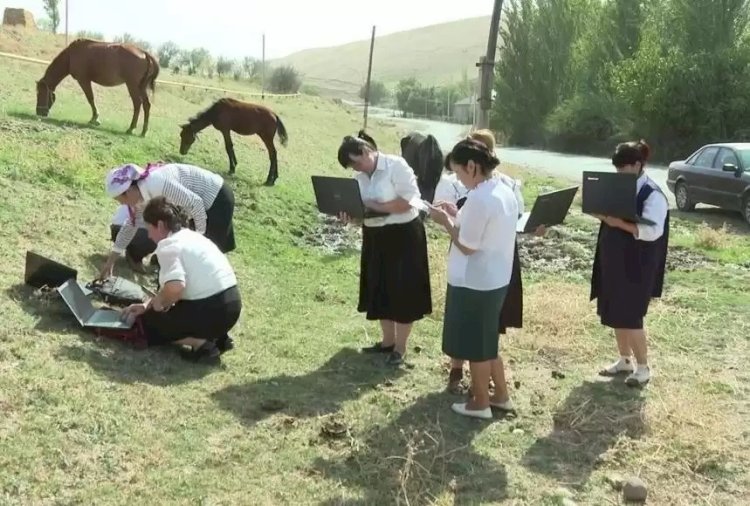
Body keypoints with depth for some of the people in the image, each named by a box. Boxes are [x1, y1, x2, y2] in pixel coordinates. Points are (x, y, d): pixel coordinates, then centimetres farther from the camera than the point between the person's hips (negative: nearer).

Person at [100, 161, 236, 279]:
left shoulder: (156, 184, -31)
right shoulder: (141, 192, 0)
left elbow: (195, 203, -28)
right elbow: (131, 225, 13)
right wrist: (111, 260, 16)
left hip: (217, 199, -9)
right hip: (204, 203, 9)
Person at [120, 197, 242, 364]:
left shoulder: (168, 245, -14)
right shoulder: (191, 236, 16)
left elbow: (174, 287, -30)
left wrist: (159, 303, -9)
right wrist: (147, 305, 17)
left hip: (212, 311, -9)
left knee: (149, 321, 10)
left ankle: (203, 345, -4)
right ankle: (218, 337, 15)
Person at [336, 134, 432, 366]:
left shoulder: (396, 165, -15)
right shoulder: (360, 177, 6)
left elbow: (409, 201, -22)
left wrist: (377, 206, -24)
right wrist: (351, 214, -14)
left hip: (403, 236, -7)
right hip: (375, 238, 8)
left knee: (402, 291, 1)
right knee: (380, 290, 14)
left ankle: (400, 347, 11)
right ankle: (387, 341, 29)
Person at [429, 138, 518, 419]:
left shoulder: (478, 198, -24)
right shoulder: (505, 192, 6)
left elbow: (467, 246, -20)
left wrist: (446, 221, -8)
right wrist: (458, 216, 10)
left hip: (474, 283, -9)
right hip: (496, 279, 9)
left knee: (475, 345, 7)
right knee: (487, 341, 22)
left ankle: (480, 403, 21)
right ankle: (501, 395, 31)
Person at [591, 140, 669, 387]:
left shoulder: (653, 194, -16)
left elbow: (652, 231, -24)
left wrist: (619, 223, -30)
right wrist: (602, 213, -6)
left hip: (636, 266, -8)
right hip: (613, 261, 8)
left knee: (629, 317, -2)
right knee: (615, 314, 14)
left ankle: (643, 367, 14)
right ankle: (625, 360, 29)